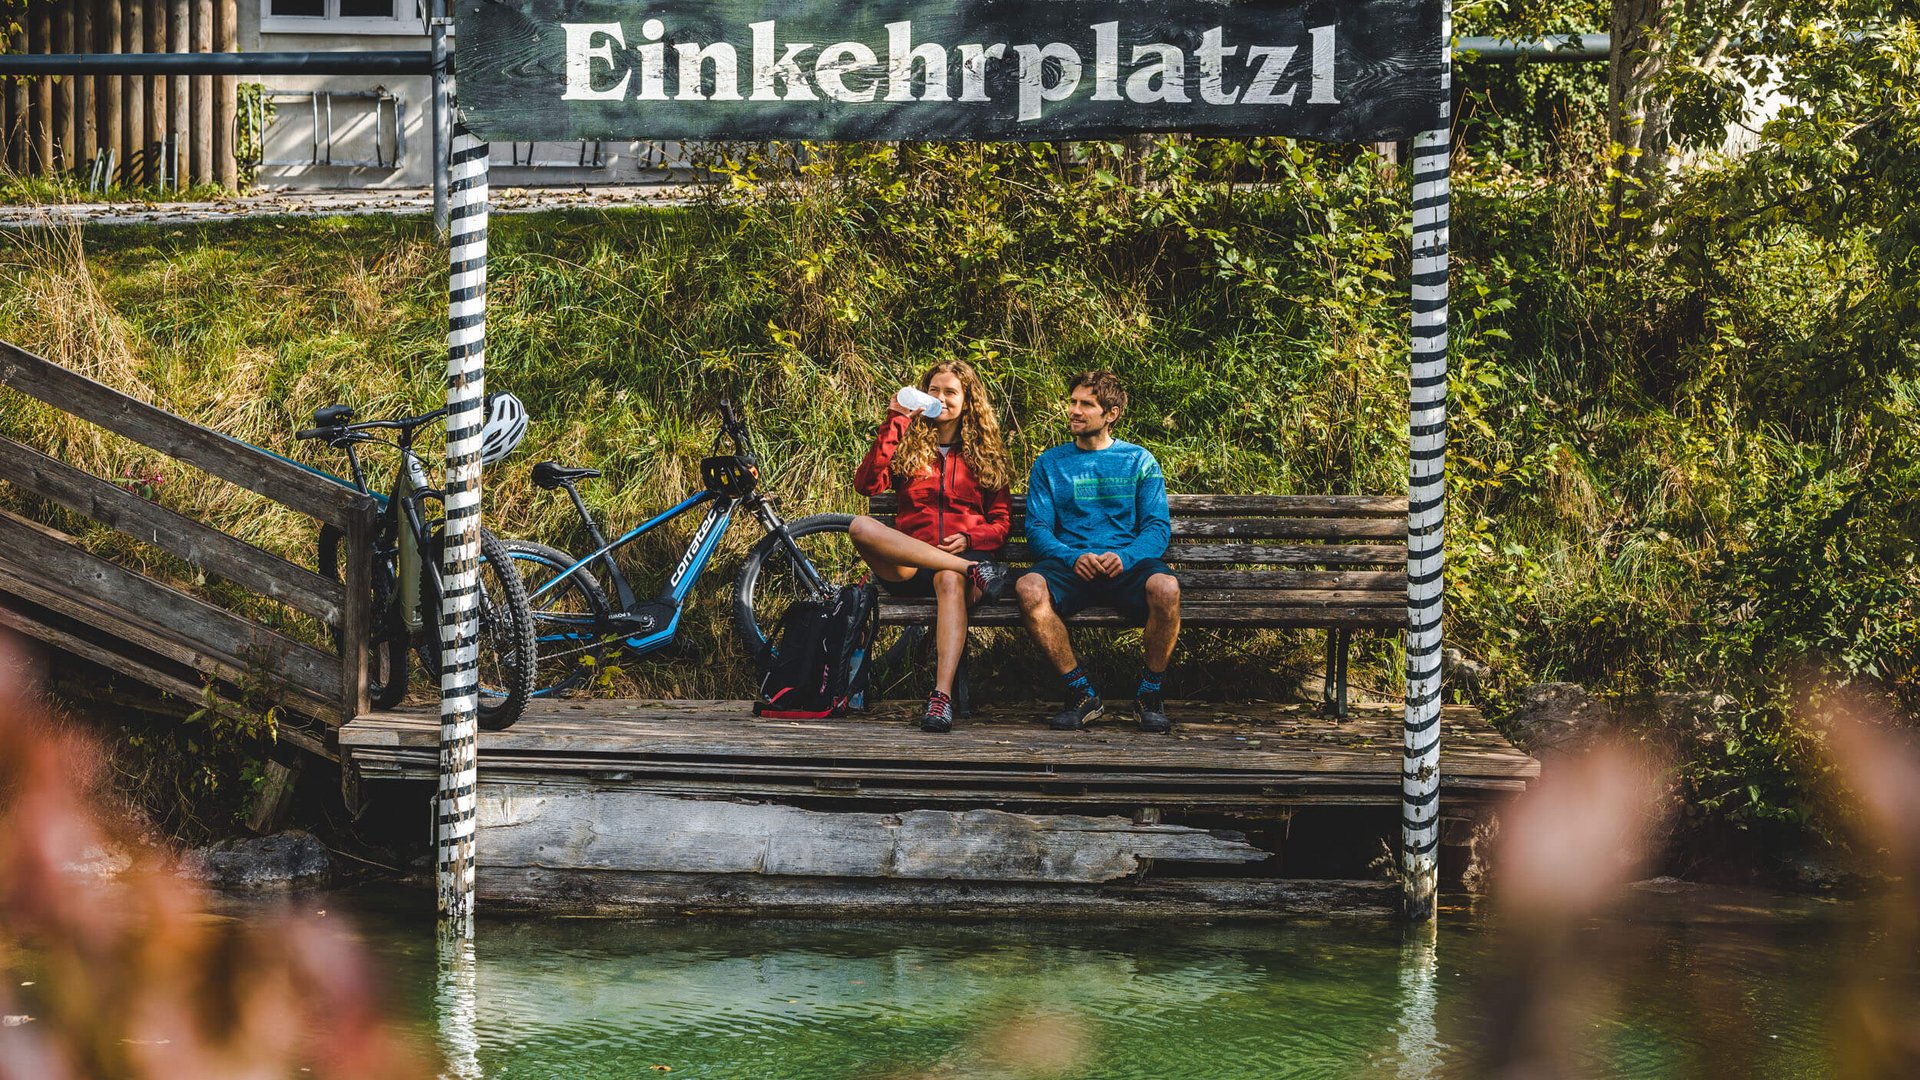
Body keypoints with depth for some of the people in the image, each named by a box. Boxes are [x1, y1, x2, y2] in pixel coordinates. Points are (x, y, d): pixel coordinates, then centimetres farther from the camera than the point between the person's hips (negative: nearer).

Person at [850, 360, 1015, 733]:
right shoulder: (908, 444, 18)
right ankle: (975, 573, -35)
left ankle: (942, 695, -56)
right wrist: (894, 423, -3)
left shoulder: (986, 452, 19)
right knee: (861, 526, -32)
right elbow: (867, 484, -1)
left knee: (950, 580, -40)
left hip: (964, 555, -1)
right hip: (910, 563, 1)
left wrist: (969, 538, -6)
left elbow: (1002, 522, 15)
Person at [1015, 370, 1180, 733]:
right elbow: (1037, 530, 7)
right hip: (1070, 564, 1)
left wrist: (1126, 557, -16)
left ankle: (1150, 693, -13)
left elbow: (1158, 527, 5)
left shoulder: (1139, 461, 14)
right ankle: (1081, 695, -21)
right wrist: (1073, 557, -14)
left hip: (1128, 564, -1)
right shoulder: (1049, 464, 16)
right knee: (1029, 588, -34)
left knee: (1165, 588, -36)